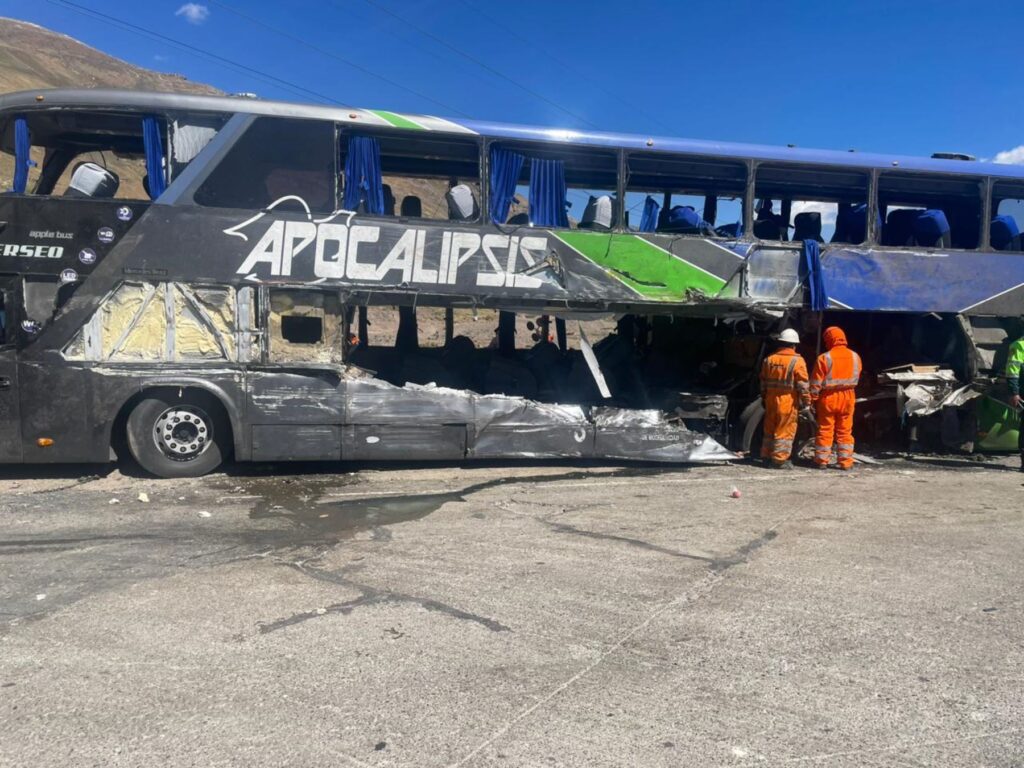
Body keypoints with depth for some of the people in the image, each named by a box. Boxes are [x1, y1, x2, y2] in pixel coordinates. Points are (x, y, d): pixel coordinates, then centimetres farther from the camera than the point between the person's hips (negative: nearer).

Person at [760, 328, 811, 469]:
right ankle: (780, 460, 1)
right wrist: (806, 402, -5)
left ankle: (767, 457, 22)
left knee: (769, 430, 14)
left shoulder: (769, 359, 7)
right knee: (785, 431, 0)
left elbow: (763, 382, 13)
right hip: (788, 401, -5)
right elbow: (802, 385, -12)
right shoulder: (797, 361, -10)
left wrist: (764, 398, 22)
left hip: (771, 400, 6)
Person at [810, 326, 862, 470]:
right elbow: (856, 378, 10)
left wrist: (814, 399, -2)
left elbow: (816, 383, -10)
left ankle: (822, 460, 9)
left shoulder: (824, 358, -12)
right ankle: (846, 462, 12)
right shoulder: (855, 357, 1)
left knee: (825, 430, 5)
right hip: (848, 397, 3)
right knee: (845, 431, 10)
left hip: (828, 397, -3)